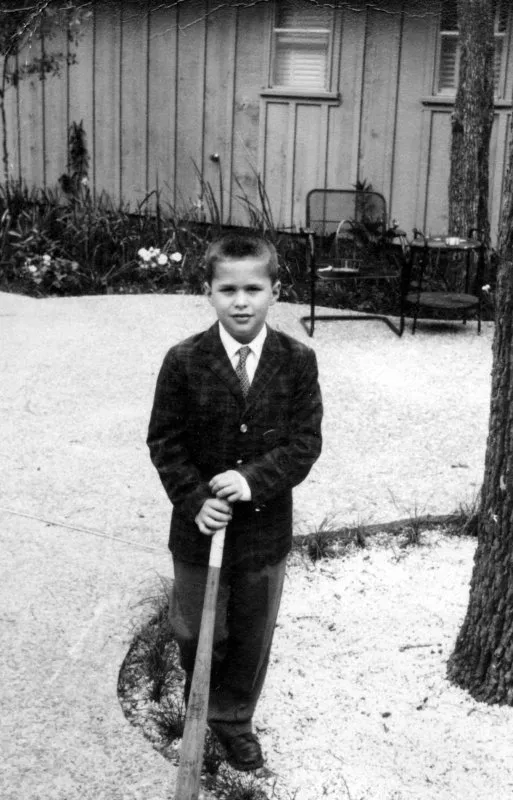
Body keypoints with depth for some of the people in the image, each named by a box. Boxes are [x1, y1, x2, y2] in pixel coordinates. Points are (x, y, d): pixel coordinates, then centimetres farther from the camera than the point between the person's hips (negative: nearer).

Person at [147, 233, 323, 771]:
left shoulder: (298, 362, -8)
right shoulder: (184, 362, -11)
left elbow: (306, 441, -8)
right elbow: (165, 442, -6)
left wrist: (254, 479, -22)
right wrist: (195, 501, -18)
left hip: (267, 528, 1)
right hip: (200, 527, -1)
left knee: (253, 635, 16)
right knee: (196, 631, 17)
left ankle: (233, 718, 41)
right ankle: (198, 711, 46)